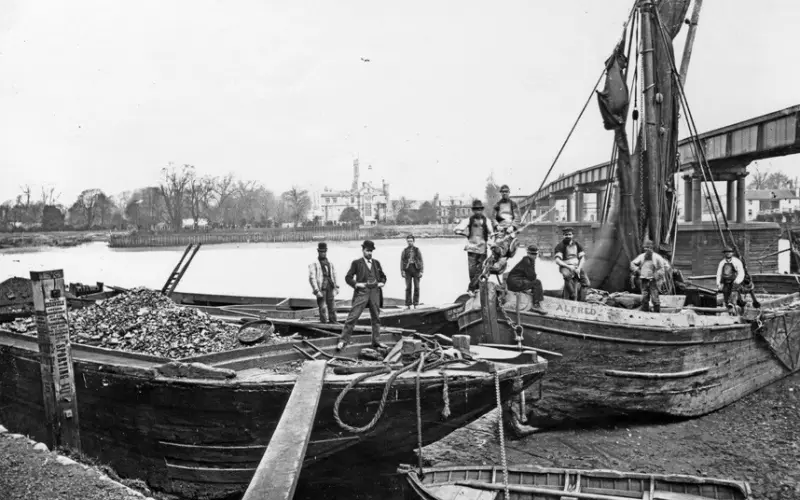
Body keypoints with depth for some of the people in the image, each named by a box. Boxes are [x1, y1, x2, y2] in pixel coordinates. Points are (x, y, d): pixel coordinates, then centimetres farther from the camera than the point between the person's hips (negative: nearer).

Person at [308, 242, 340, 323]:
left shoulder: (330, 263, 16)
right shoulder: (313, 264, -2)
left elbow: (334, 275, 20)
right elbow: (312, 278, -8)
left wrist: (336, 287, 9)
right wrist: (316, 291, -15)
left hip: (330, 288, 5)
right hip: (321, 289, -5)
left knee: (332, 307, 6)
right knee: (323, 308, -5)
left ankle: (333, 321, 13)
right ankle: (324, 321, 0)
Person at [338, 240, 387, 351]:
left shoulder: (376, 263, 14)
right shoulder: (357, 263, 3)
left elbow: (383, 276, 23)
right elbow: (348, 277, 2)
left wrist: (381, 283, 3)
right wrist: (357, 284, -12)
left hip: (375, 292, 4)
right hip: (361, 293, -4)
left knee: (376, 318, 10)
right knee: (352, 317, -8)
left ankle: (376, 341, 21)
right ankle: (343, 340, -4)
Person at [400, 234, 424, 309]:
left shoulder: (417, 250, 5)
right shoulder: (404, 251, 7)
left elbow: (421, 261, 3)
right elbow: (402, 261, 4)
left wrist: (421, 271, -5)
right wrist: (402, 271, -6)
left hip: (416, 270, 0)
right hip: (408, 270, 0)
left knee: (416, 287, -2)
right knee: (408, 288, -2)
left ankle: (415, 304, 5)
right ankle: (408, 305, 1)